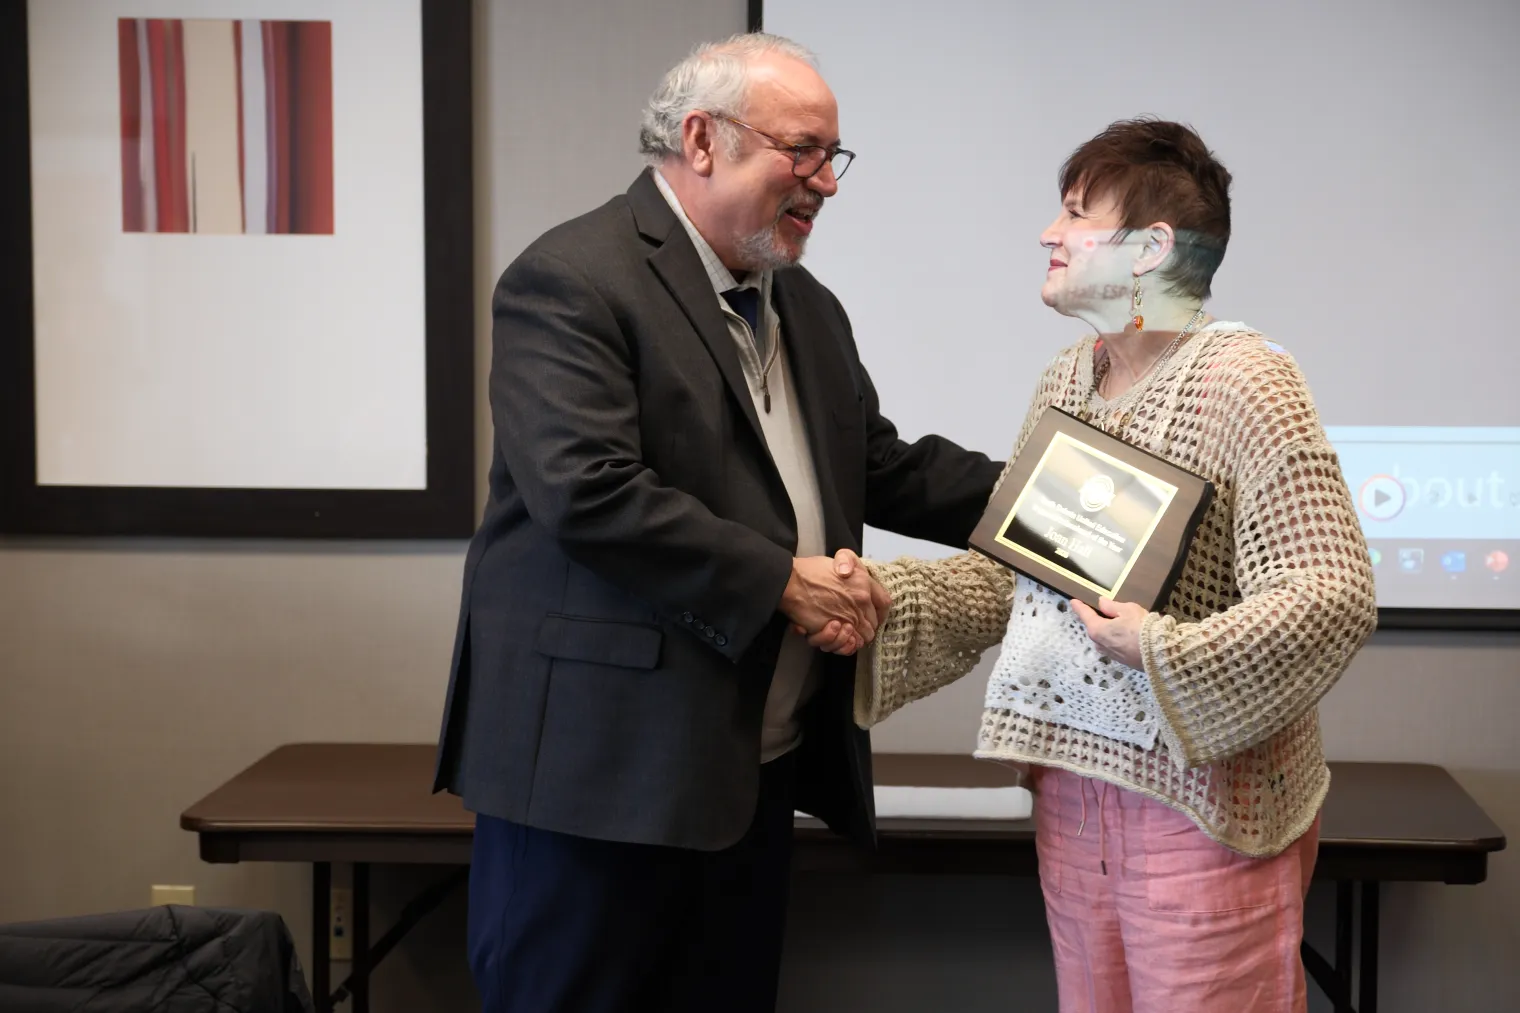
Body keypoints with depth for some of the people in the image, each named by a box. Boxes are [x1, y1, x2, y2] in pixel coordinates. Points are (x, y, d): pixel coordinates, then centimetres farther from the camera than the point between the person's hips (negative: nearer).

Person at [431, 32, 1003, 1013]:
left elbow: (883, 467, 19)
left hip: (753, 768, 8)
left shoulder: (807, 307, 16)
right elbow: (588, 493, -23)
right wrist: (779, 581, -18)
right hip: (602, 764, -8)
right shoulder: (569, 282, -12)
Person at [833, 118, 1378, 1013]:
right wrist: (881, 599, -2)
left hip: (1202, 803, -7)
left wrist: (1167, 654, -28)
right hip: (1070, 785, 7)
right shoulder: (1066, 379, 11)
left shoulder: (1245, 382, -14)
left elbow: (1336, 597, -20)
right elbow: (1004, 569, 12)